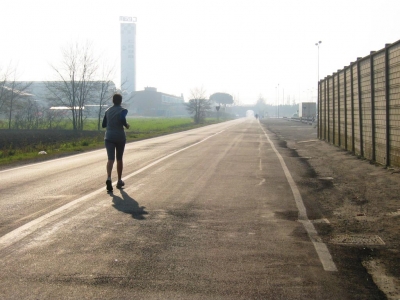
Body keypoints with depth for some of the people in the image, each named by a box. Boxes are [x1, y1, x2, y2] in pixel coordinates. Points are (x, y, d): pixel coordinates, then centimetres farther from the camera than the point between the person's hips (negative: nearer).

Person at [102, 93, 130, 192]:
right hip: (120, 137, -2)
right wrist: (126, 125, -6)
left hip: (109, 137, 2)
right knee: (119, 159, 15)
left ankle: (109, 178, -35)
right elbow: (122, 119, -25)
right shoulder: (123, 110, -4)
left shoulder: (108, 111, 9)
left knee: (110, 159, -9)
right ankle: (119, 181, 25)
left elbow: (103, 125, 15)